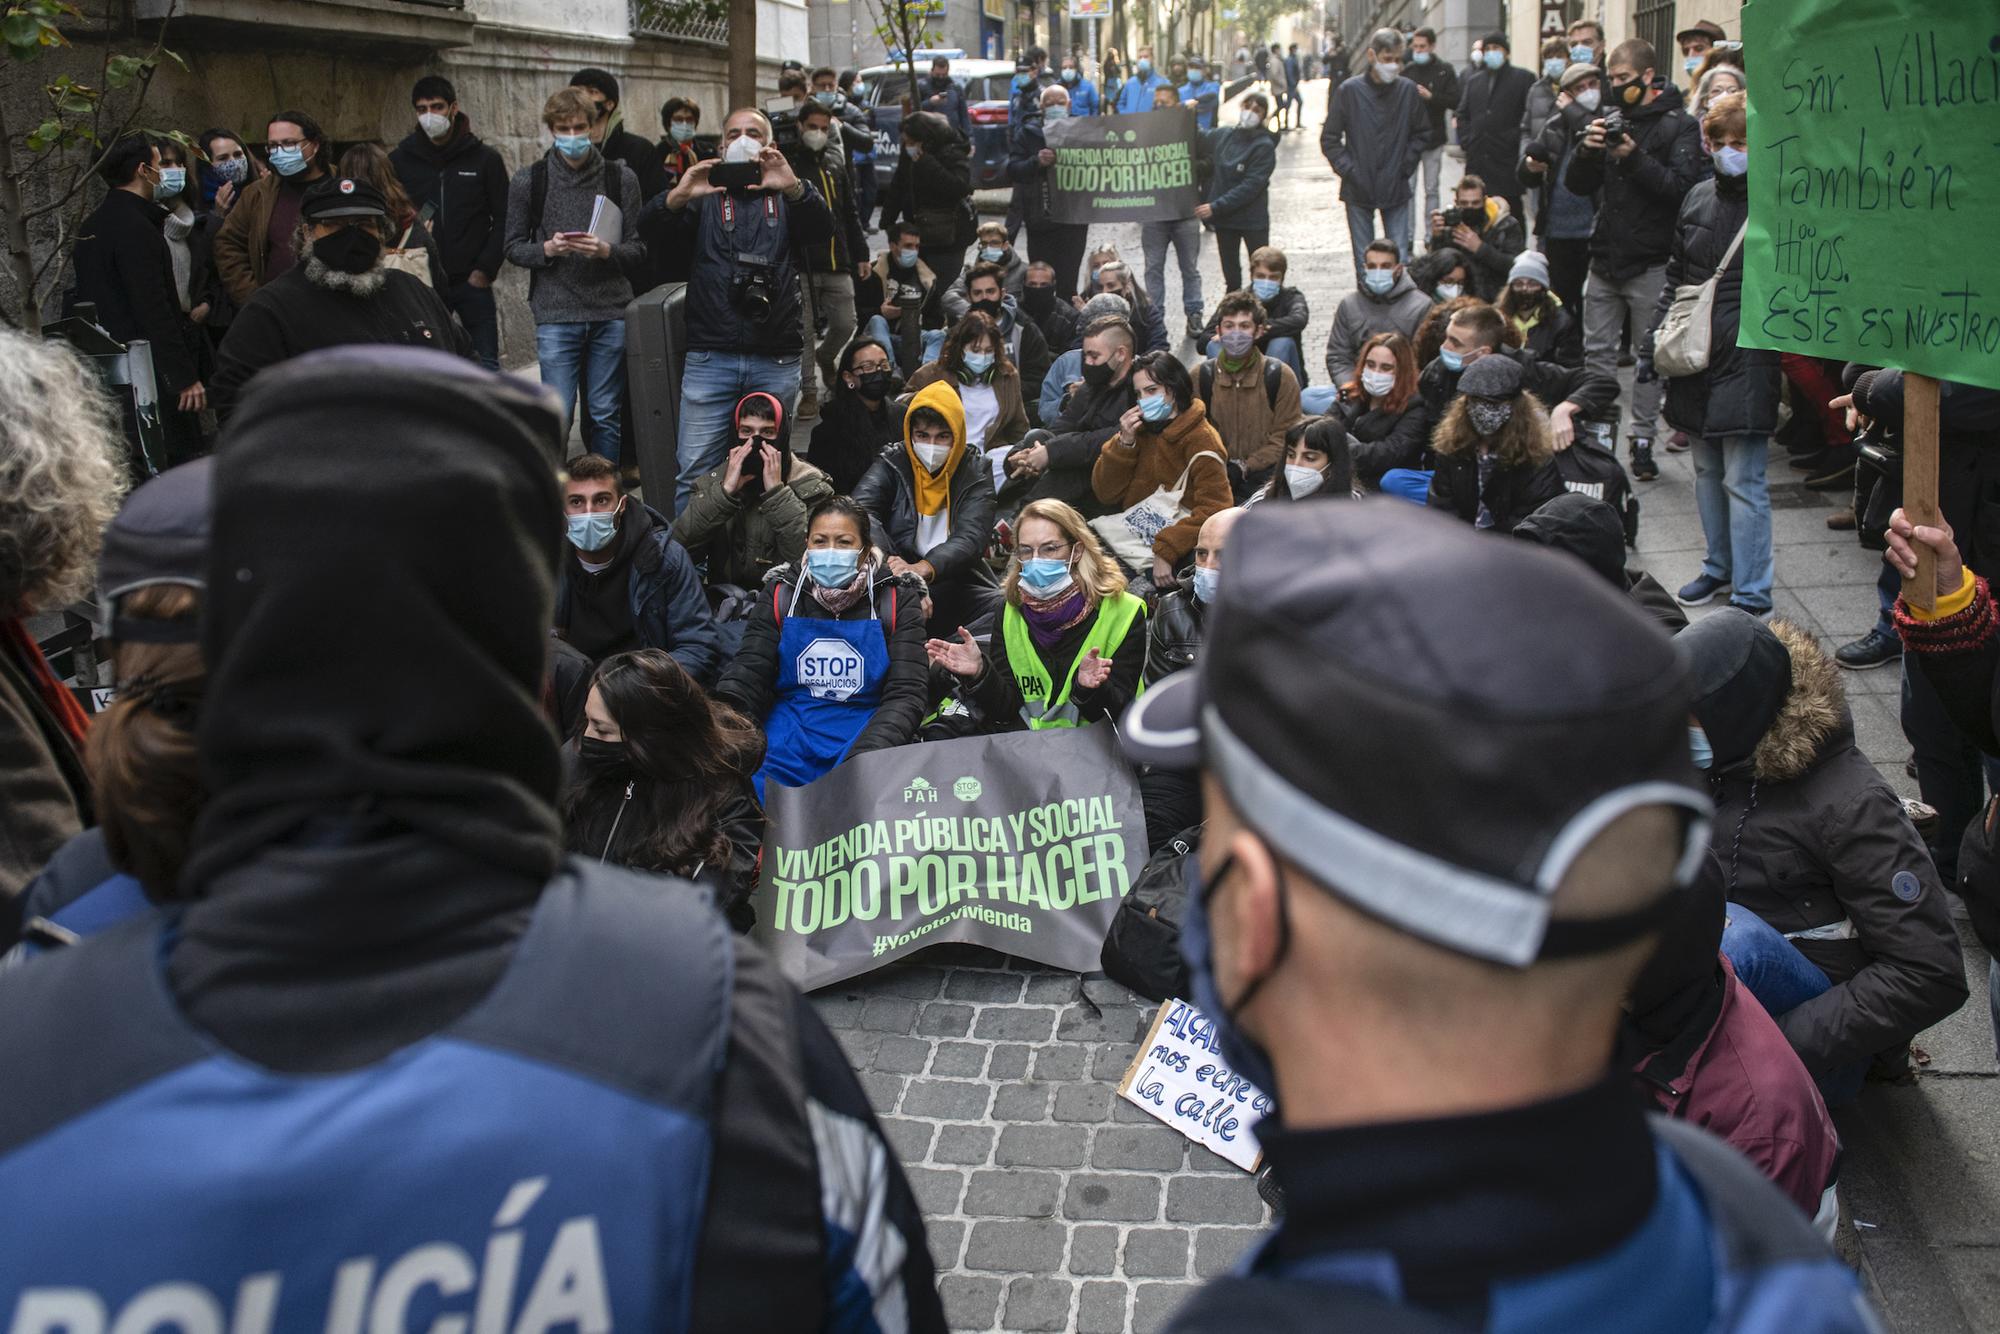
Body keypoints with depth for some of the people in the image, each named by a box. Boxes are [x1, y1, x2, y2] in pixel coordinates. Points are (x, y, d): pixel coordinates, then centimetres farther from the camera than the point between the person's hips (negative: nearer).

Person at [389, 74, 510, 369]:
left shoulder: (485, 158, 2)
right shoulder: (400, 160, 5)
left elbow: (503, 220, 3)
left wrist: (485, 269, -7)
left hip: (473, 282, -1)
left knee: (486, 365, 2)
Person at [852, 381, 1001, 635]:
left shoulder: (975, 471, 4)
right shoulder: (890, 464, 3)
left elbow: (972, 537, -11)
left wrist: (924, 568, -32)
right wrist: (888, 563, -36)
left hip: (958, 583, 1)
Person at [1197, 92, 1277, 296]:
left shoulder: (1264, 147, -11)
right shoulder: (1220, 136, 3)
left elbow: (1251, 186, -19)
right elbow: (1195, 144, 20)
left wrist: (1216, 206, -23)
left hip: (1253, 220, -5)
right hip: (1223, 219, 5)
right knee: (1230, 271, 15)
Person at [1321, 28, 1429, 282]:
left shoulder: (1408, 90, 0)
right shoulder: (1349, 90, -5)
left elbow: (1421, 134, 12)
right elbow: (1329, 139, 1)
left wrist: (1406, 166, 1)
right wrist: (1348, 170, -7)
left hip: (1396, 188, 1)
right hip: (1359, 190, -1)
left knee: (1400, 258, 1)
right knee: (1363, 260, 6)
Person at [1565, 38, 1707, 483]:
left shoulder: (1679, 125, -4)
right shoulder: (1612, 117, 12)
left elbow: (1681, 188, -16)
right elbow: (1579, 185, 9)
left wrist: (1635, 158, -24)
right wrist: (1587, 151, -11)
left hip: (1650, 262, -5)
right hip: (1605, 257, 5)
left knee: (1650, 357, 2)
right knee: (1597, 352, 7)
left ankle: (1643, 441, 9)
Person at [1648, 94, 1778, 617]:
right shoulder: (1699, 197, 10)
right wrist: (1653, 340, 14)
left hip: (1747, 359, -6)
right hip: (1694, 356, 6)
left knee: (1743, 481, -4)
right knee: (1707, 471, 17)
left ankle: (1752, 595, 3)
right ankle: (1720, 567, 33)